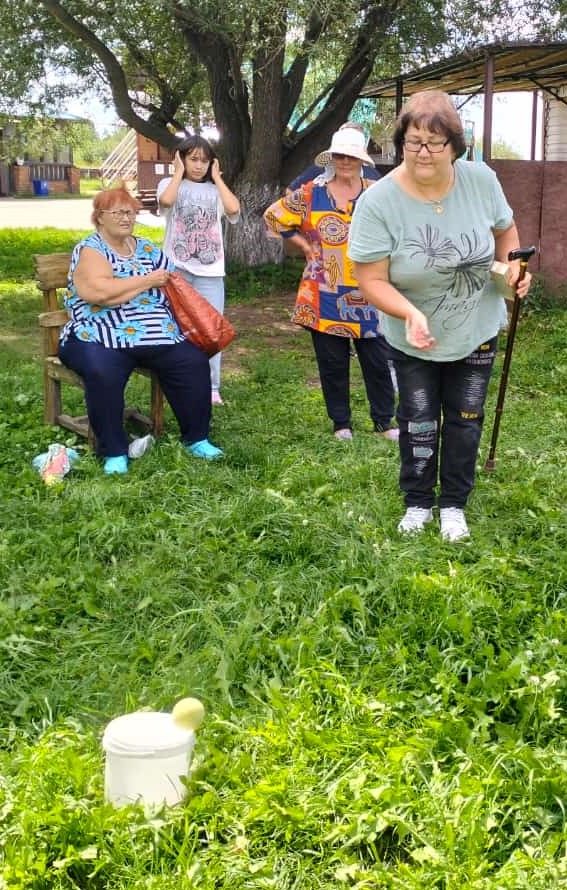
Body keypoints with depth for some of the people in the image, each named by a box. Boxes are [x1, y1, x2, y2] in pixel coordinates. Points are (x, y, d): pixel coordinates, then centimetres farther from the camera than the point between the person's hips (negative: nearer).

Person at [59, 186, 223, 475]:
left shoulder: (147, 249, 17)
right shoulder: (90, 250, -3)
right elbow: (99, 292, -22)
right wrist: (149, 281, -12)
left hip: (155, 335, 6)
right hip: (101, 339, -6)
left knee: (194, 362, -15)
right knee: (103, 373, -36)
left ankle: (196, 438, 1)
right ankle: (114, 452, -20)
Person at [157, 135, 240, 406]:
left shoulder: (215, 190, 9)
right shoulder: (170, 184, 4)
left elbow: (234, 209, -12)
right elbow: (166, 201, -20)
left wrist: (216, 178, -1)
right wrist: (179, 173, -6)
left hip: (210, 271, 2)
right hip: (177, 269, -2)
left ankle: (210, 387, 12)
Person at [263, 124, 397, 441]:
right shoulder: (311, 194, 1)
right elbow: (274, 216, 6)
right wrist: (305, 245, 2)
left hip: (368, 294, 0)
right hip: (325, 296, 0)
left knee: (378, 361, 5)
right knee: (333, 363, 8)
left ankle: (384, 421, 19)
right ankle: (341, 423, 21)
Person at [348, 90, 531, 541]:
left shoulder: (481, 180, -15)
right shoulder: (378, 202, -25)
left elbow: (505, 229, 5)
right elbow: (372, 280, -23)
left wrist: (512, 265, -15)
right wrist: (410, 314, -40)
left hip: (476, 333, 2)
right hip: (413, 338, -2)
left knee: (465, 420, 13)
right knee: (418, 421, 11)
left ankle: (454, 503, 31)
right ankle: (418, 502, 32)